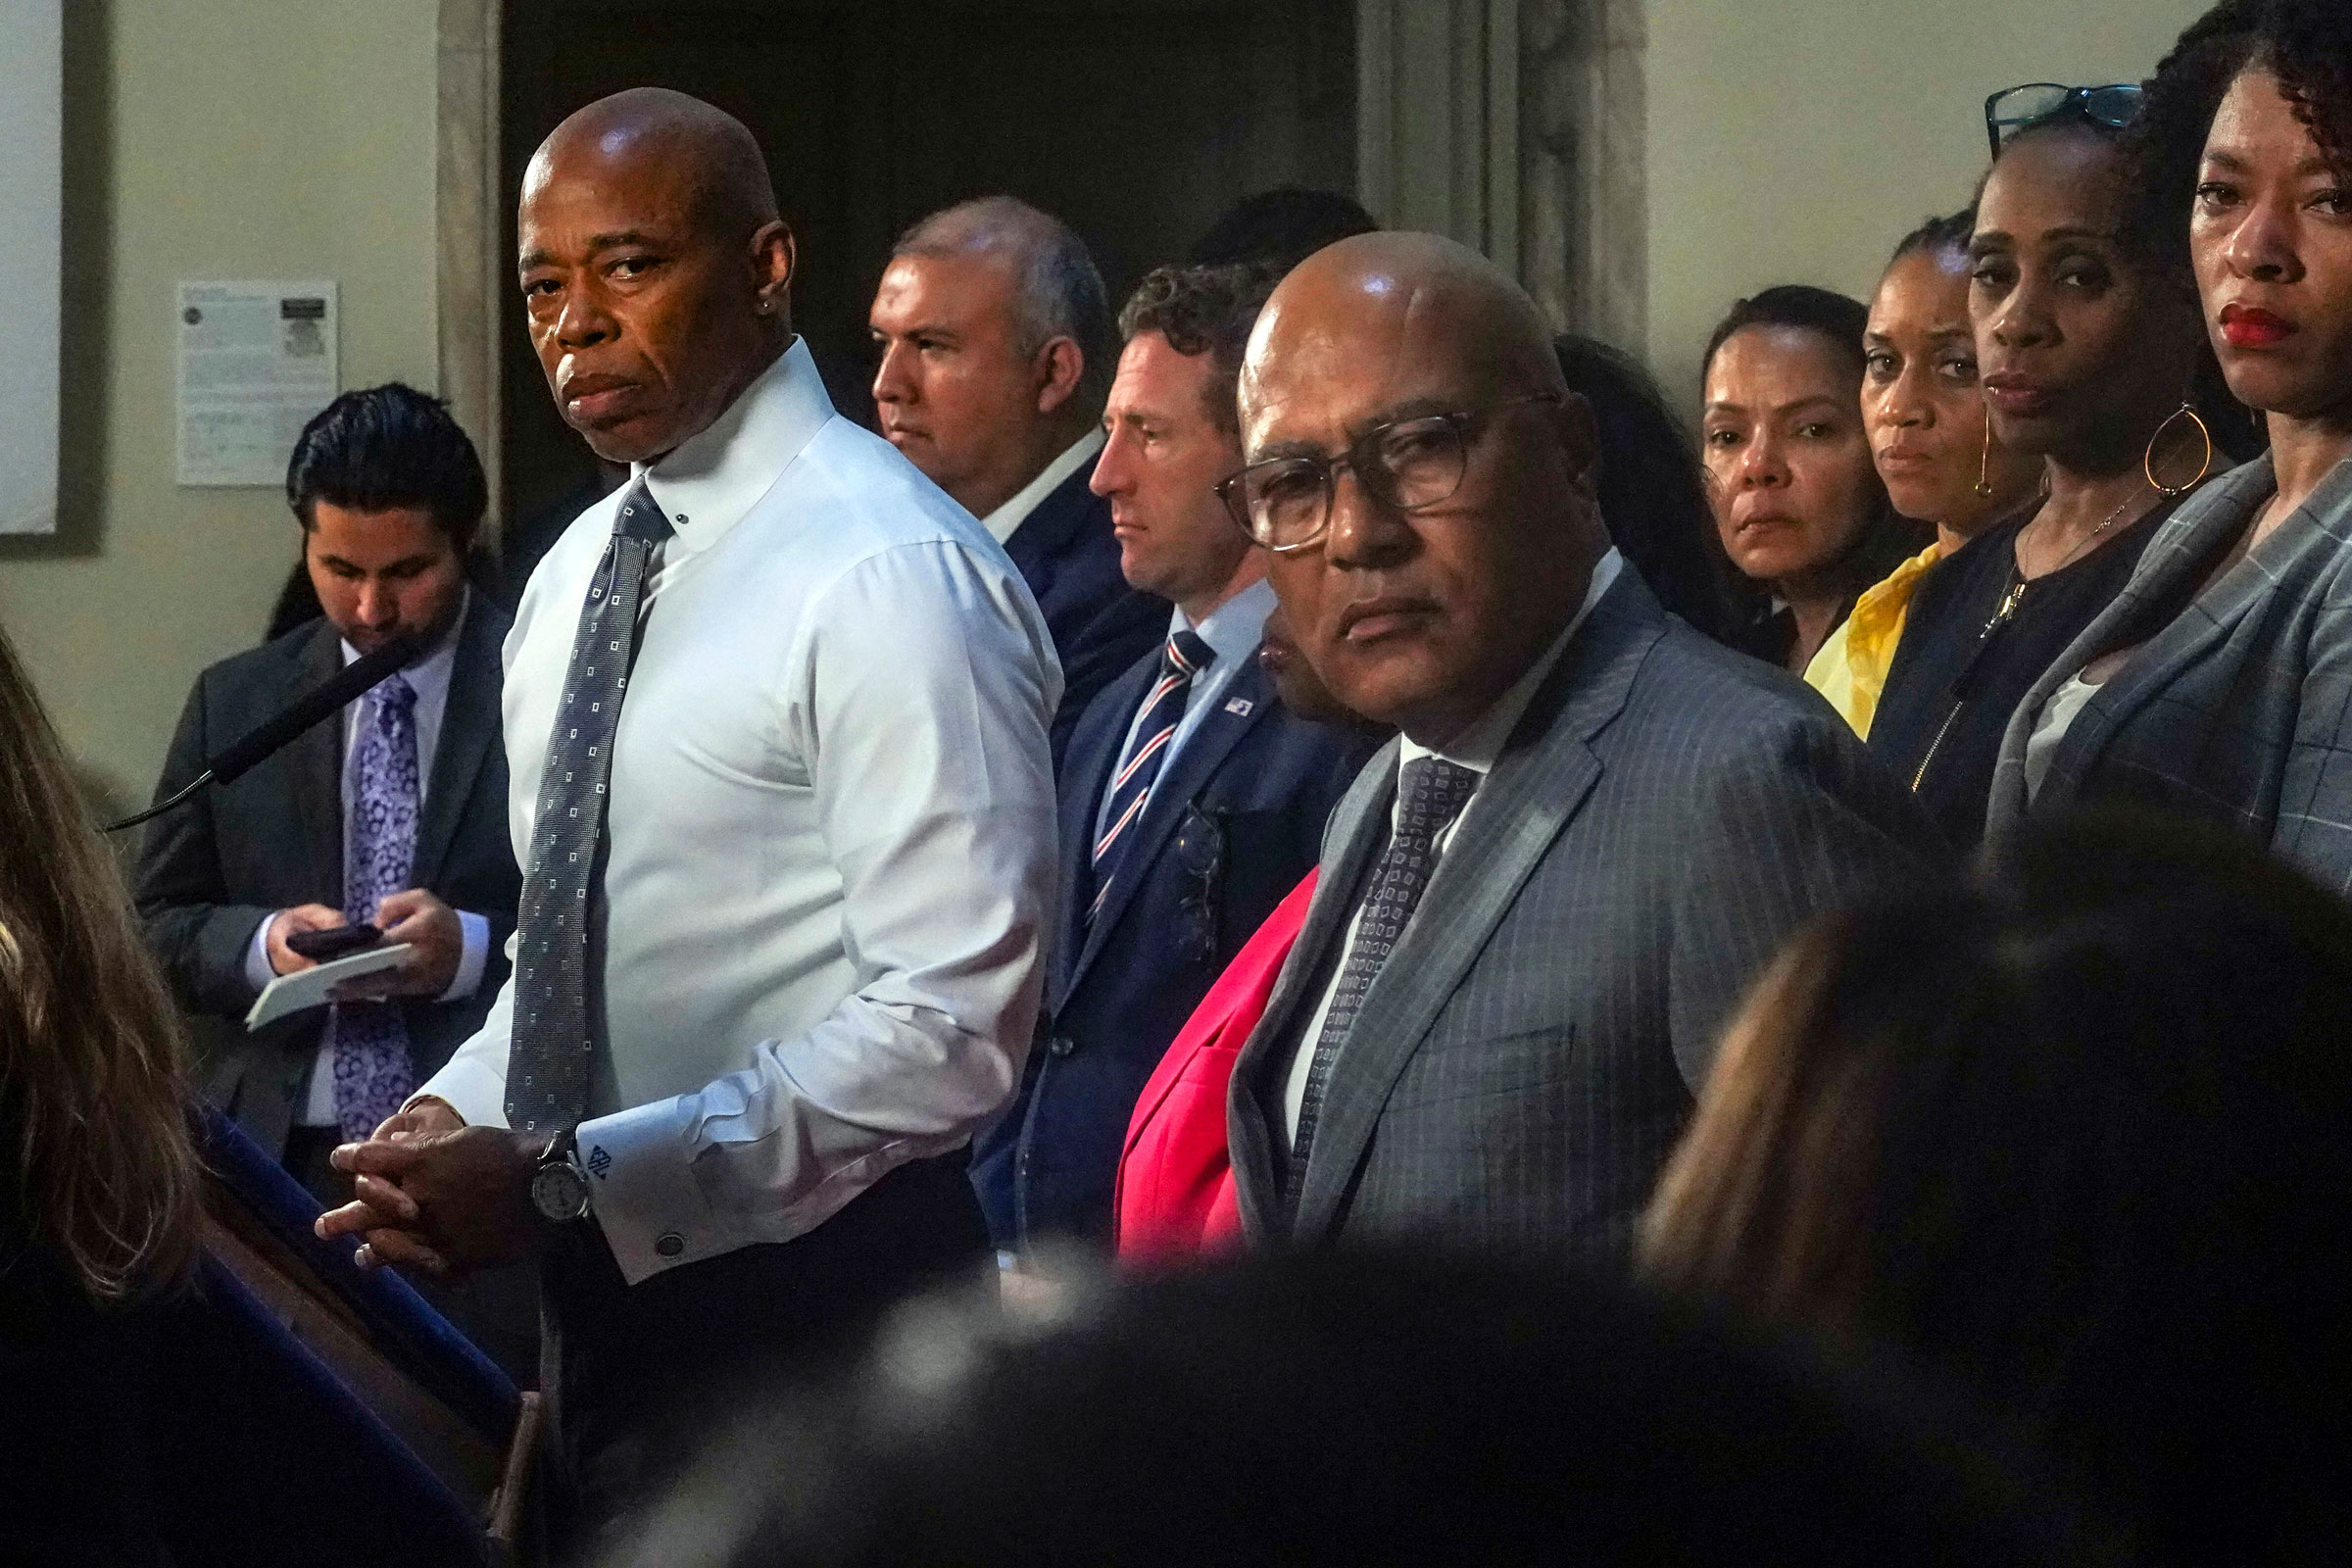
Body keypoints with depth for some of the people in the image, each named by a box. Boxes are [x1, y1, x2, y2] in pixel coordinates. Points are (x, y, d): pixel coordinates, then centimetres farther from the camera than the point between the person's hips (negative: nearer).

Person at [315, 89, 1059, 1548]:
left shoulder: (889, 572, -16)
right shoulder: (578, 574, 9)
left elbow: (952, 1030, -22)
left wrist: (567, 1183, -22)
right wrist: (461, 1114, -1)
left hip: (804, 1296, -7)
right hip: (607, 1290, 7)